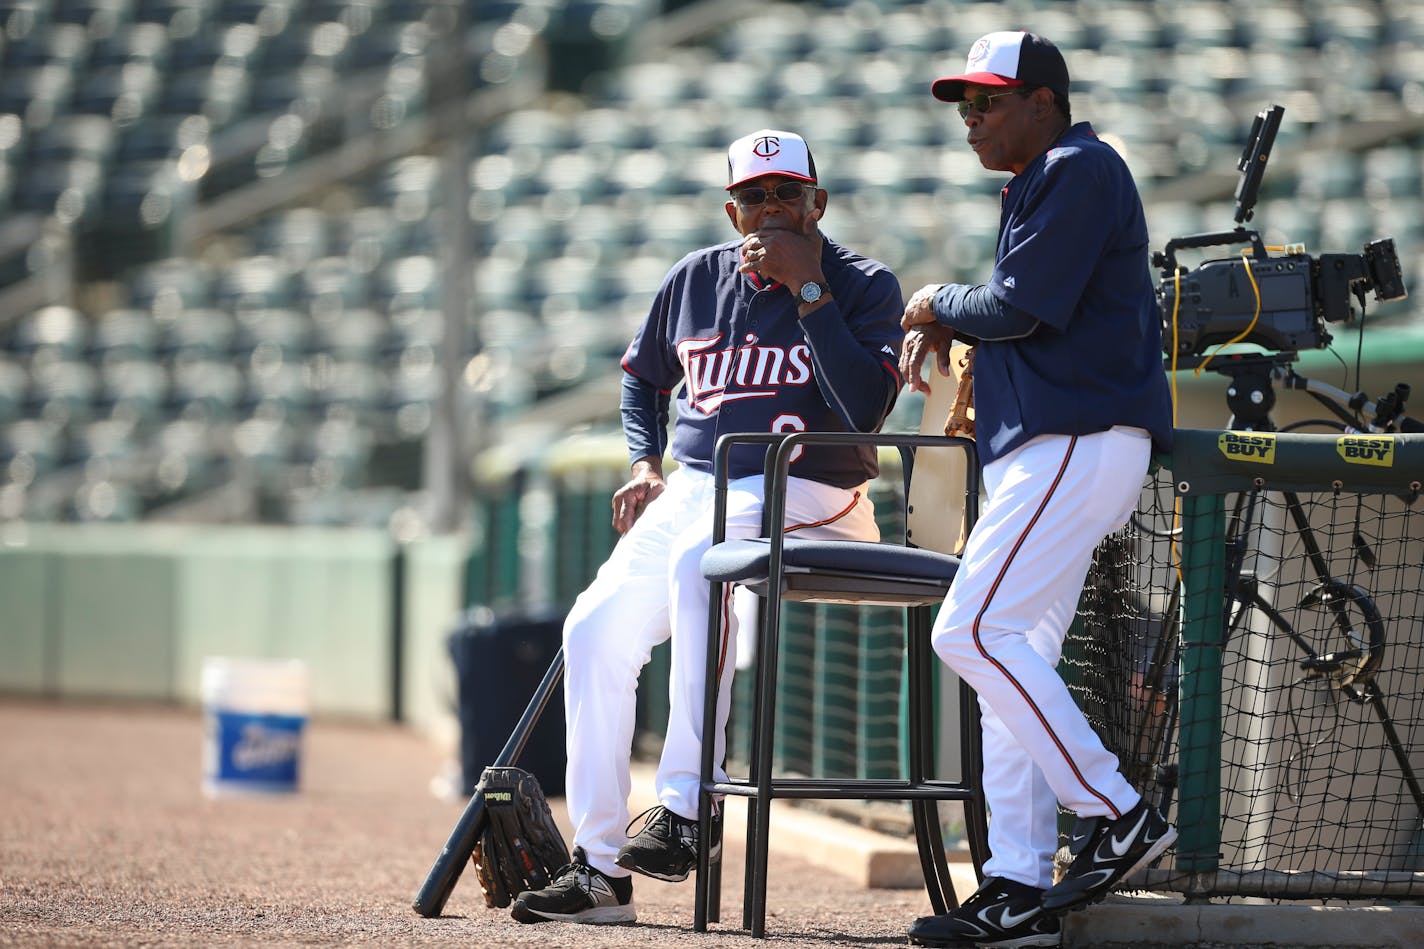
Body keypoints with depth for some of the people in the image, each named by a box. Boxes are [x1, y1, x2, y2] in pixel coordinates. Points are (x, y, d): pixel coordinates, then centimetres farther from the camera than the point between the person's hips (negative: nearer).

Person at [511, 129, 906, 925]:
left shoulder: (864, 286, -4)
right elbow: (644, 375, 29)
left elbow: (867, 408, -20)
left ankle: (687, 810, -38)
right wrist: (646, 465, 12)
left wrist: (808, 290, -19)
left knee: (697, 560, -36)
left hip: (803, 499, -6)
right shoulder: (698, 278, 12)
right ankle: (600, 867, -8)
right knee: (596, 630, -12)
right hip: (690, 493, 6)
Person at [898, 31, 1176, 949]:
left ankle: (1118, 816, -15)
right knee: (1010, 652, 6)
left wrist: (940, 304, 1)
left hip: (1078, 442, -11)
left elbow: (1025, 306, -17)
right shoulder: (1037, 186, 25)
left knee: (976, 633, -18)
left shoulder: (1080, 170, -9)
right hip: (1046, 448, 11)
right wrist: (940, 323, 10)